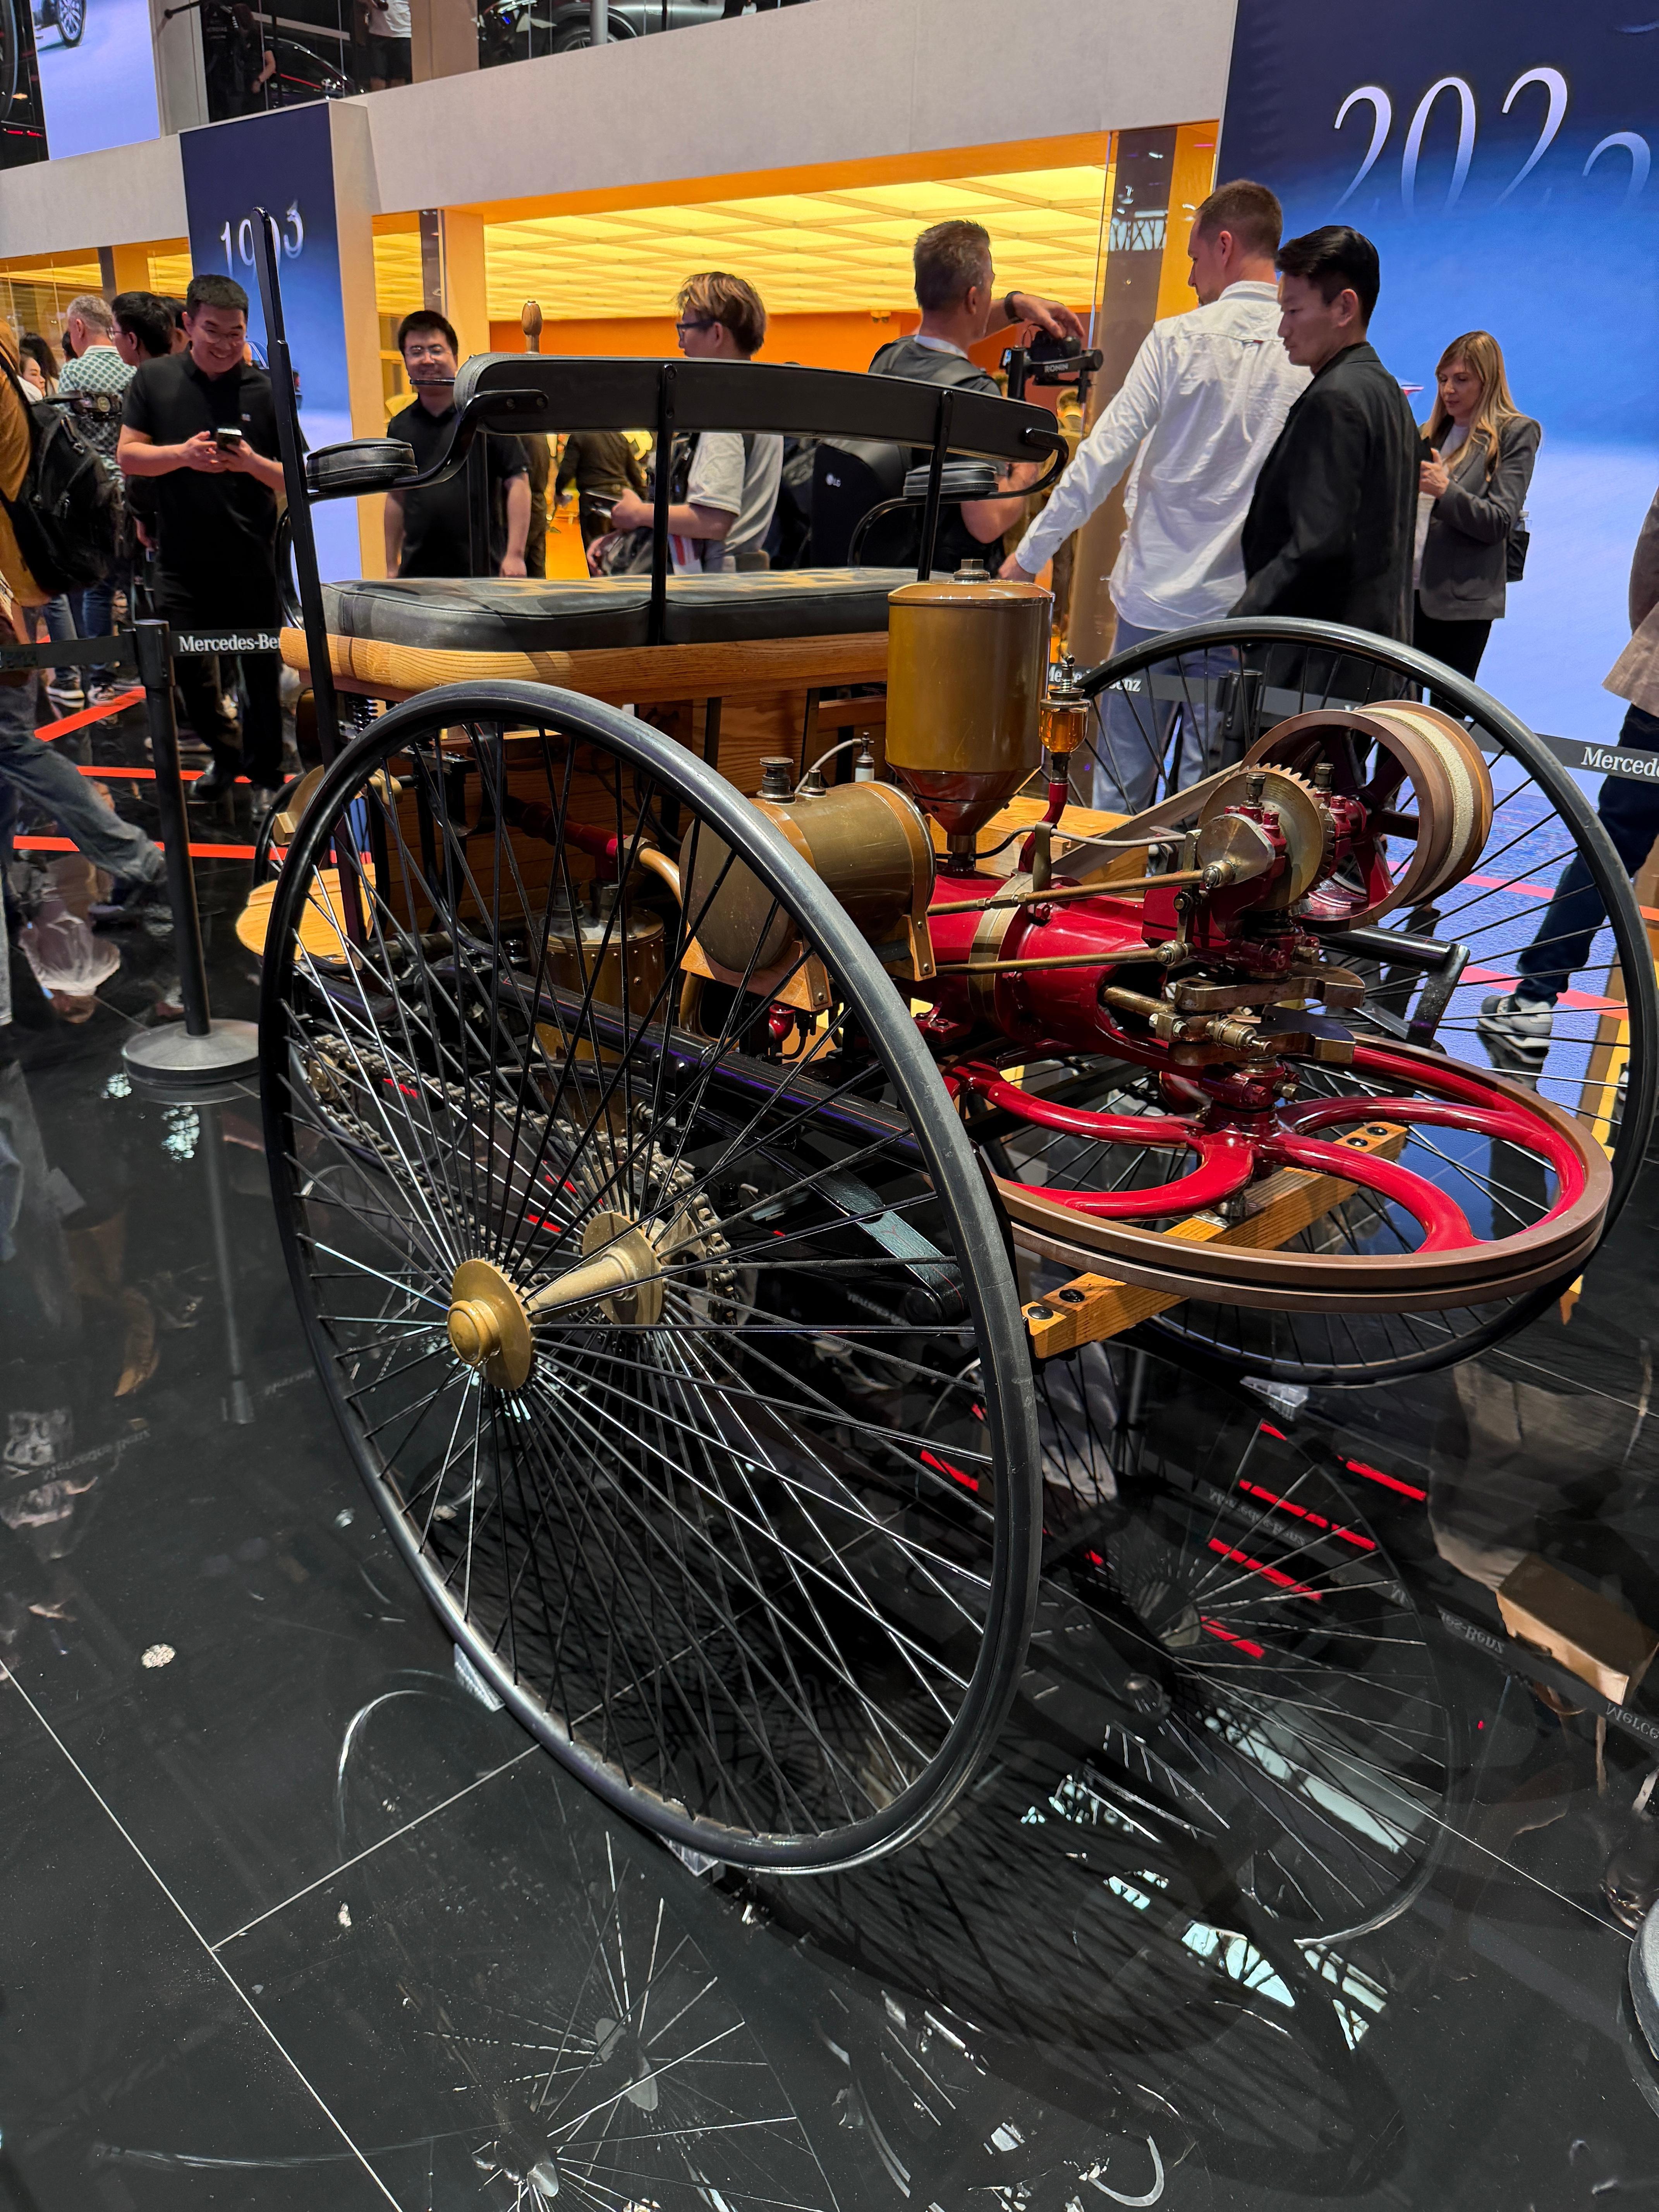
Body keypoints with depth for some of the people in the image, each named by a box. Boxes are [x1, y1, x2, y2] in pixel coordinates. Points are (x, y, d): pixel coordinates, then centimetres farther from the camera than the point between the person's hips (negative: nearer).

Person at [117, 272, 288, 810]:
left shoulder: (266, 389, -1)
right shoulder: (154, 380, 4)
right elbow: (127, 456, 2)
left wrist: (252, 462, -21)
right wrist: (183, 454, -16)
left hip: (251, 560, -2)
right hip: (181, 558, 2)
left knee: (262, 671, 4)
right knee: (187, 667, 8)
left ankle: (265, 775, 19)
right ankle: (222, 753, 32)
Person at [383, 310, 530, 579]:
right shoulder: (400, 427, 13)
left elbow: (518, 483, -3)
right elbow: (396, 498, 19)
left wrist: (515, 556, -11)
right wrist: (391, 568, 16)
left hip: (482, 572, -3)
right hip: (418, 573, 4)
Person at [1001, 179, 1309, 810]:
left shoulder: (1178, 338, -4)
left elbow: (1105, 453, -5)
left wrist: (1029, 554, 1)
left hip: (1156, 594, -2)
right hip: (1248, 610, 2)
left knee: (1122, 780, 7)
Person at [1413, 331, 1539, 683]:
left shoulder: (1516, 434, 1)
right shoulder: (1430, 433, 18)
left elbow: (1500, 522, -8)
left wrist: (1446, 490, -21)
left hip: (1461, 600, -5)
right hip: (1407, 590, 5)